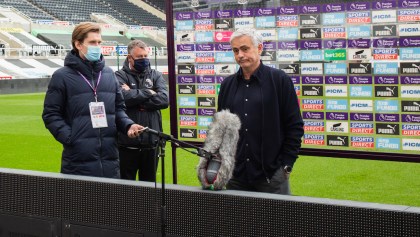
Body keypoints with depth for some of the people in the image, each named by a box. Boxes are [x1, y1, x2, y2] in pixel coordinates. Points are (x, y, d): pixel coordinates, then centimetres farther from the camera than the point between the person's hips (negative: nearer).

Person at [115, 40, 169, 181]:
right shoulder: (120, 76, 1)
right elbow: (124, 97, -19)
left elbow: (164, 99, -6)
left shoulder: (156, 76, 11)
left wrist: (135, 97, -11)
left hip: (151, 142, 3)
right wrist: (148, 93, -8)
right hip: (127, 143, -3)